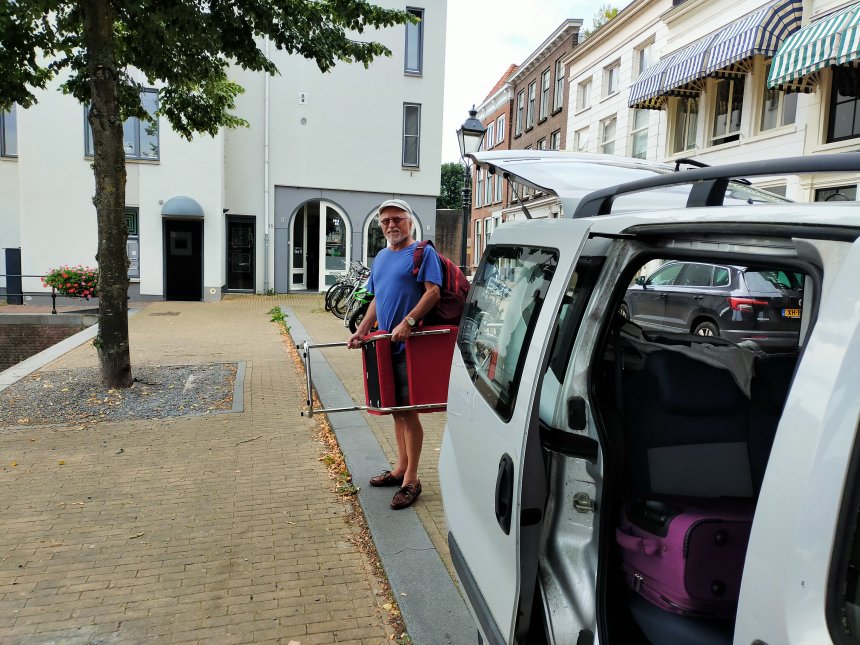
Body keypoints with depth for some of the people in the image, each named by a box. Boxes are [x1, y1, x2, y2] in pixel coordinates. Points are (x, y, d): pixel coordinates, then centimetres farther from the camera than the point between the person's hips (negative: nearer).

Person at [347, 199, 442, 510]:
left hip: (409, 345, -7)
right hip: (386, 345, 8)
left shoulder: (423, 252, -5)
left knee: (408, 411, -3)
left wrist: (408, 322, -25)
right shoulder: (381, 257, 18)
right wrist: (361, 331, 10)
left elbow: (433, 291, -15)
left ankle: (411, 479, 8)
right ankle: (400, 467, 28)